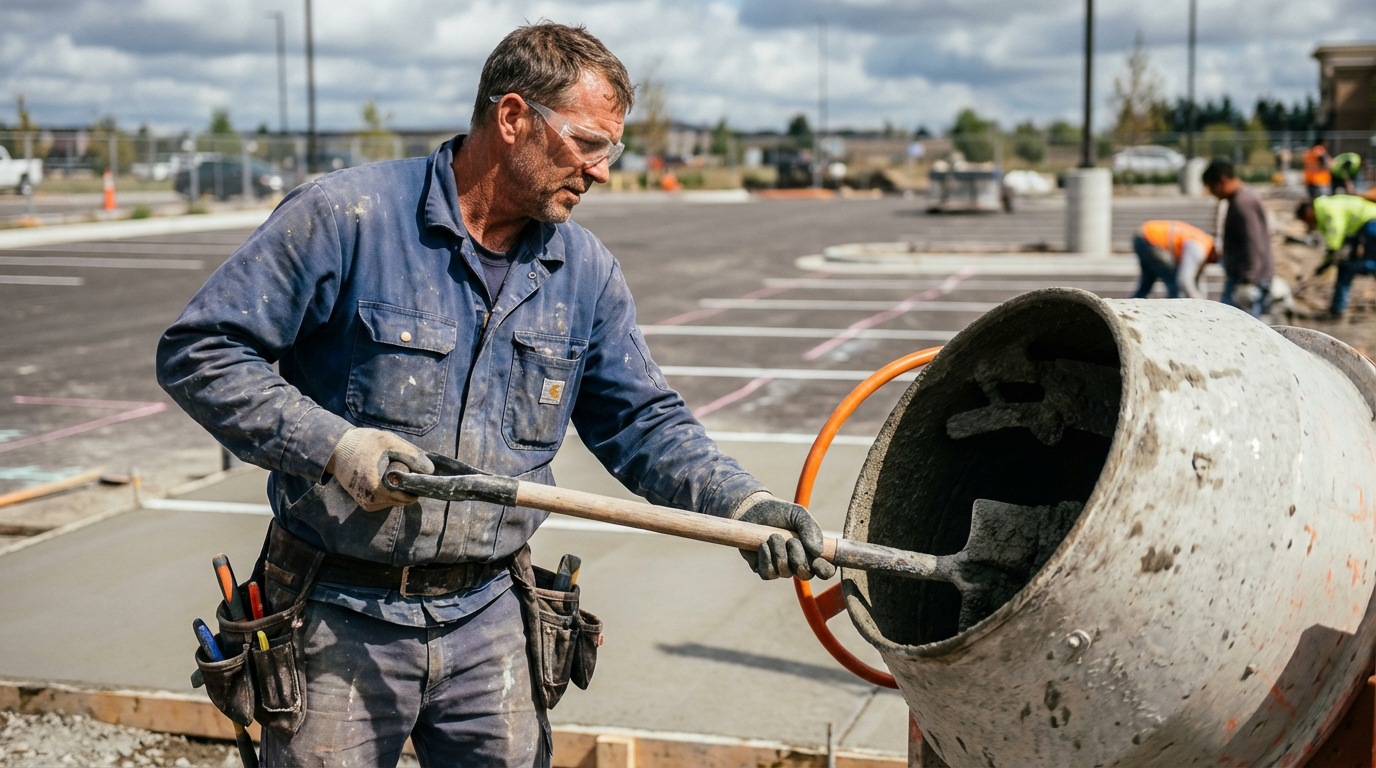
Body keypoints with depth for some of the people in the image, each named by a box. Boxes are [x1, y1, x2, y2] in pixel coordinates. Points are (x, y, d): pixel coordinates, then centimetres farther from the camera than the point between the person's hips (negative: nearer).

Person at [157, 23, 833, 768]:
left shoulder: (585, 271, 5)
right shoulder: (346, 216, -12)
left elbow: (645, 423, 8)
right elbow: (198, 351, -11)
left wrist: (744, 504, -9)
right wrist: (332, 446, -22)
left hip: (490, 624, 5)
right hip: (342, 622, -4)